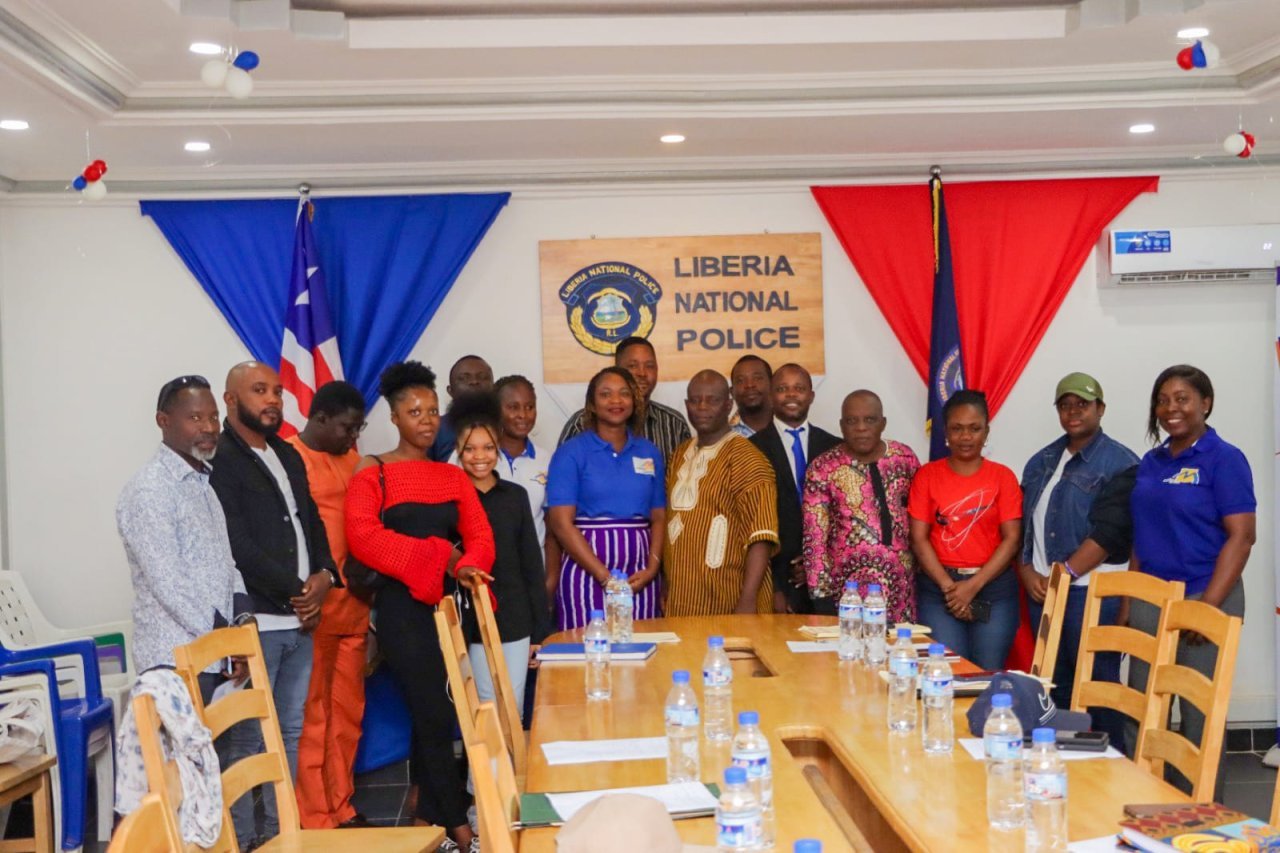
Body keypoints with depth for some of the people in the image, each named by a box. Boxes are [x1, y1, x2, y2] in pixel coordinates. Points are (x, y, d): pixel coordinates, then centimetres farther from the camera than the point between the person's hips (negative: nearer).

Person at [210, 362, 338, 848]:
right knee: (249, 738, -4)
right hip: (254, 622, -8)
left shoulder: (289, 456, 18)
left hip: (302, 618, 8)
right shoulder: (220, 459, -9)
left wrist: (323, 576, 0)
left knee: (291, 732, 12)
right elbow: (239, 547, -16)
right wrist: (297, 591, -10)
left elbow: (312, 522, 19)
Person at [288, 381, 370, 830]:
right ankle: (314, 818, 9)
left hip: (352, 606, 7)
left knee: (347, 712, 13)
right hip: (312, 607, -7)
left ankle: (341, 807, 24)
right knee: (312, 715, 0)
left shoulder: (352, 460, 14)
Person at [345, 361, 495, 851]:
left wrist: (468, 567, -19)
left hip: (450, 604, 5)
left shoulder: (453, 477, 14)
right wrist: (439, 559, -19)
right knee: (434, 715, -6)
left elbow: (480, 534, 4)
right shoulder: (372, 475, -2)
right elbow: (363, 538, -17)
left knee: (430, 714, 10)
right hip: (404, 606, -5)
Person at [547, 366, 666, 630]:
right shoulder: (571, 452, 0)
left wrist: (652, 568, -6)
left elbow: (659, 518, 11)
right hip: (586, 572, -3)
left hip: (639, 579, 4)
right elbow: (561, 523, -8)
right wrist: (606, 576, -13)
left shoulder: (650, 453, 12)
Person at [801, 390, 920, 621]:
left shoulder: (904, 457, 4)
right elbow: (814, 537, -6)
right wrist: (822, 594, -9)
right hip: (849, 586, -3)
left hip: (901, 586, 3)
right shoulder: (823, 468, -5)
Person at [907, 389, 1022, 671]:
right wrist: (948, 586, -10)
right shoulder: (928, 475, 4)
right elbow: (919, 538, 0)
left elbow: (1011, 539, -2)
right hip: (938, 587, 0)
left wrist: (973, 585, -10)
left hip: (993, 587, 0)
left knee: (989, 673, -1)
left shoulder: (1003, 477, 4)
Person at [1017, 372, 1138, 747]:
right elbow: (1023, 523, 14)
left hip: (1091, 590, -6)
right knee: (1056, 686, 12)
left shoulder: (1119, 463, -5)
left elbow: (1108, 532, -14)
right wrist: (1027, 572, -1)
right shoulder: (1041, 462, 15)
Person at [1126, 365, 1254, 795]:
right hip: (1148, 599, 6)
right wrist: (1128, 602, 12)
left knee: (1200, 715, 3)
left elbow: (1242, 536, -12)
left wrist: (1209, 605, -17)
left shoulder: (1224, 459, -6)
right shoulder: (1151, 462, 12)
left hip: (1203, 598, -6)